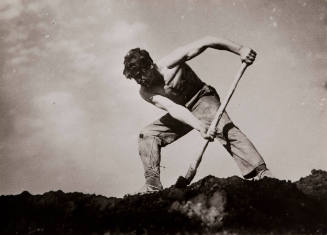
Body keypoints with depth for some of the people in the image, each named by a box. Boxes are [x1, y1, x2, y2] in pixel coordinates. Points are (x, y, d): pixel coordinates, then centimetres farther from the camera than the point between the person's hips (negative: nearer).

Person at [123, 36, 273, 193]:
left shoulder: (170, 63, -22)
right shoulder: (146, 92, -15)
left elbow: (205, 42, -20)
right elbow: (173, 108, -31)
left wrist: (240, 50, -25)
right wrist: (200, 126, -45)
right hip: (181, 114, 5)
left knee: (225, 128, -31)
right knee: (147, 134, -8)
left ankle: (260, 173, -38)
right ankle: (153, 184, -7)